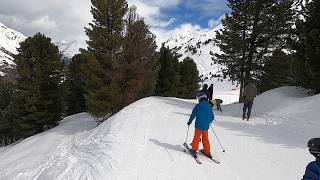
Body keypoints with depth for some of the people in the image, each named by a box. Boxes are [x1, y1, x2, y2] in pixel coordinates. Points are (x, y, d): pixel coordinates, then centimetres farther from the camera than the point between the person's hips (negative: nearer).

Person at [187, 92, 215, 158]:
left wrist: (189, 122, 7)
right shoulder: (209, 106, 0)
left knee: (196, 138, 11)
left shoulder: (197, 106, -11)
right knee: (205, 139, 15)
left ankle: (194, 150, 13)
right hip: (206, 126, 3)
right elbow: (212, 117, 7)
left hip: (198, 126, -3)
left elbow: (193, 115, -8)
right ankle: (207, 151, 21)